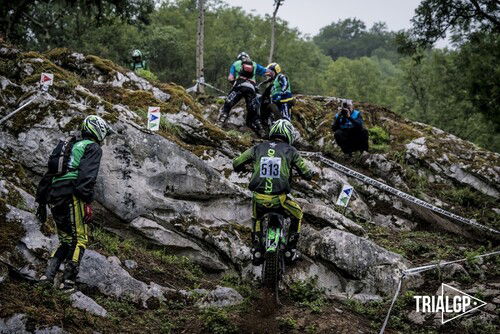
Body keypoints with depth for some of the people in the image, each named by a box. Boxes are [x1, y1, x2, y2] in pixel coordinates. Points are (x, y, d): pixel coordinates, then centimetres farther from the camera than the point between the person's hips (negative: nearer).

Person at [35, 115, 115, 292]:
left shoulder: (66, 146, 29)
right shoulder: (93, 148, 4)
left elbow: (48, 175, 26)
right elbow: (88, 175, -14)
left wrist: (41, 202, 27)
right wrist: (87, 201, -20)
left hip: (53, 197, 8)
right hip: (71, 196, -8)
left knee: (66, 240, 16)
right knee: (79, 239, -3)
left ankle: (48, 275, 3)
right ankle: (68, 281, -11)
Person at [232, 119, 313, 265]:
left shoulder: (258, 148, 9)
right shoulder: (290, 151, 4)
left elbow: (236, 164, 15)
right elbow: (307, 174, 8)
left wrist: (243, 168, 37)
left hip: (259, 198, 2)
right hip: (279, 199, -2)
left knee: (256, 219, 36)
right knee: (297, 214, 30)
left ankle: (256, 252, 29)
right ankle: (290, 251, 28)